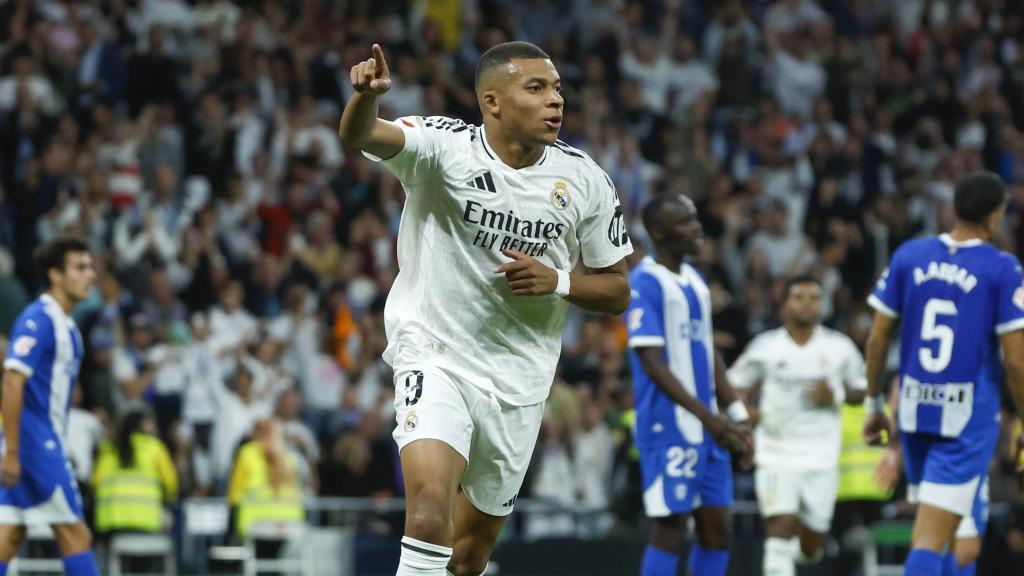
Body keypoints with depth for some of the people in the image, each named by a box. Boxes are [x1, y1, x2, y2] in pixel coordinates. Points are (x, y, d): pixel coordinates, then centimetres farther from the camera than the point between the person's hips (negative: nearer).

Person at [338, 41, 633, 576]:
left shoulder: (584, 180, -1)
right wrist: (366, 94, -55)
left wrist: (559, 282, -14)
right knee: (430, 516, -28)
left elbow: (616, 290, 7)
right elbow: (358, 135, -31)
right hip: (434, 355, -4)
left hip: (518, 379, 4)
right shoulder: (444, 146, -13)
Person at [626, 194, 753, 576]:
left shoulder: (694, 280, 15)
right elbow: (652, 362, -18)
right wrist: (708, 416, -22)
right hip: (669, 426, -8)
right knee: (671, 527, -7)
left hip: (706, 427, 8)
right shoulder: (645, 283, -12)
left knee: (717, 527, 7)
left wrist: (737, 416, 13)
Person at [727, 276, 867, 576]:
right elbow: (733, 385, 11)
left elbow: (862, 390, 11)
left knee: (811, 548, 8)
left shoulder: (839, 347, 2)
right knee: (781, 526, -20)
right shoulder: (765, 347, 0)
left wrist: (835, 395, -9)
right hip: (776, 454, -2)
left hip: (821, 459, 2)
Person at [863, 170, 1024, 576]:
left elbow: (878, 339, 5)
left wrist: (875, 404, 16)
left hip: (915, 410, 5)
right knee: (933, 537, -8)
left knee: (928, 525, 19)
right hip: (969, 418, -5)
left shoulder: (909, 255, 3)